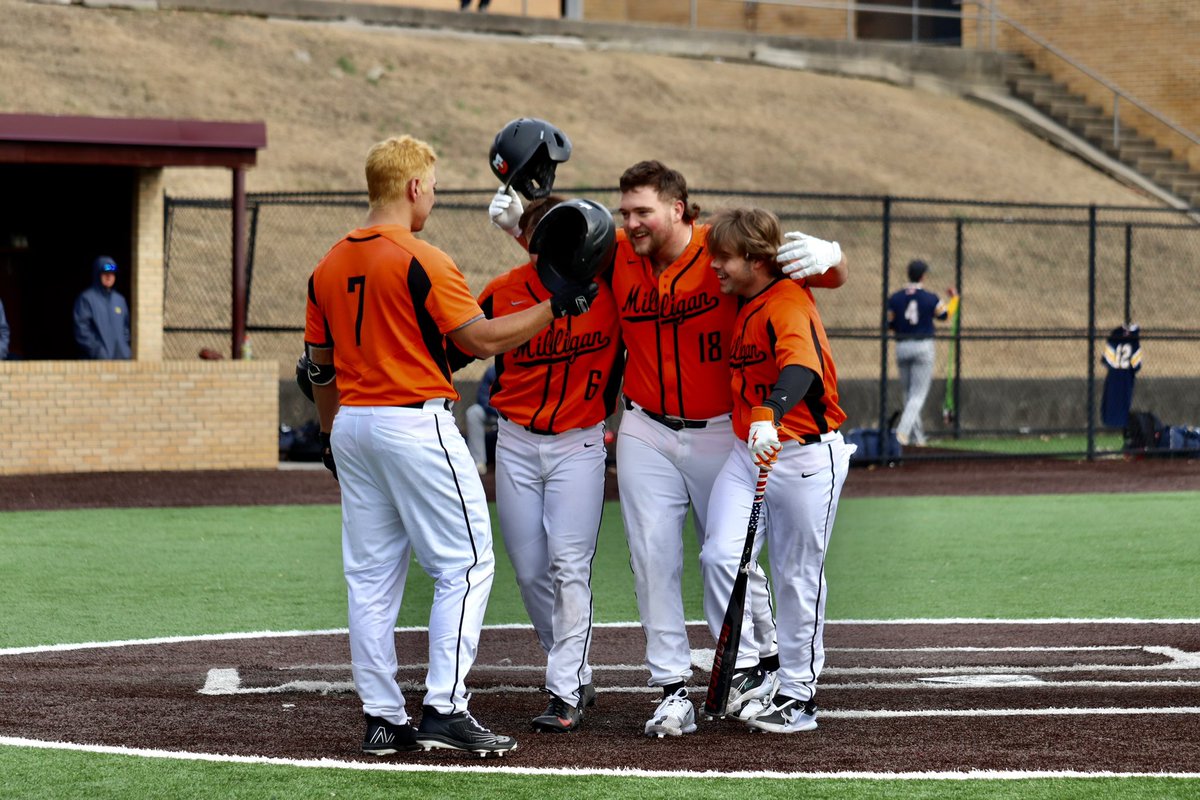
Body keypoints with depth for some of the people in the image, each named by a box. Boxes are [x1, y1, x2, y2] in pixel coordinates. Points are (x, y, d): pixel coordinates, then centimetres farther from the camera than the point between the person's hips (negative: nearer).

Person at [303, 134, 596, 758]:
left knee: (371, 576, 9)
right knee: (465, 564, -2)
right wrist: (556, 306, -5)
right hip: (415, 423, -7)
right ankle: (444, 708, -9)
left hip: (352, 425, 8)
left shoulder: (329, 267, 10)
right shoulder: (421, 261, -12)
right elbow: (483, 340, -13)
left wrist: (332, 438, 26)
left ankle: (382, 719, 9)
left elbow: (320, 366, 16)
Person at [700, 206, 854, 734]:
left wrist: (770, 417, -53)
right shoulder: (743, 308, 10)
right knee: (720, 556, -11)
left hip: (806, 456, -7)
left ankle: (797, 695, 15)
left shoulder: (789, 302, -17)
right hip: (747, 452, 7)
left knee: (797, 577, 4)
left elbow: (801, 366, -37)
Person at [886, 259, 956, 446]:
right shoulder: (930, 298, -7)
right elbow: (945, 315, 11)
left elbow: (889, 324, 2)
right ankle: (903, 432, -21)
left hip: (901, 347, 3)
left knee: (908, 393, 16)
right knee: (918, 394, -2)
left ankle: (916, 436, 19)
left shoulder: (895, 298, -2)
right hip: (923, 346, -3)